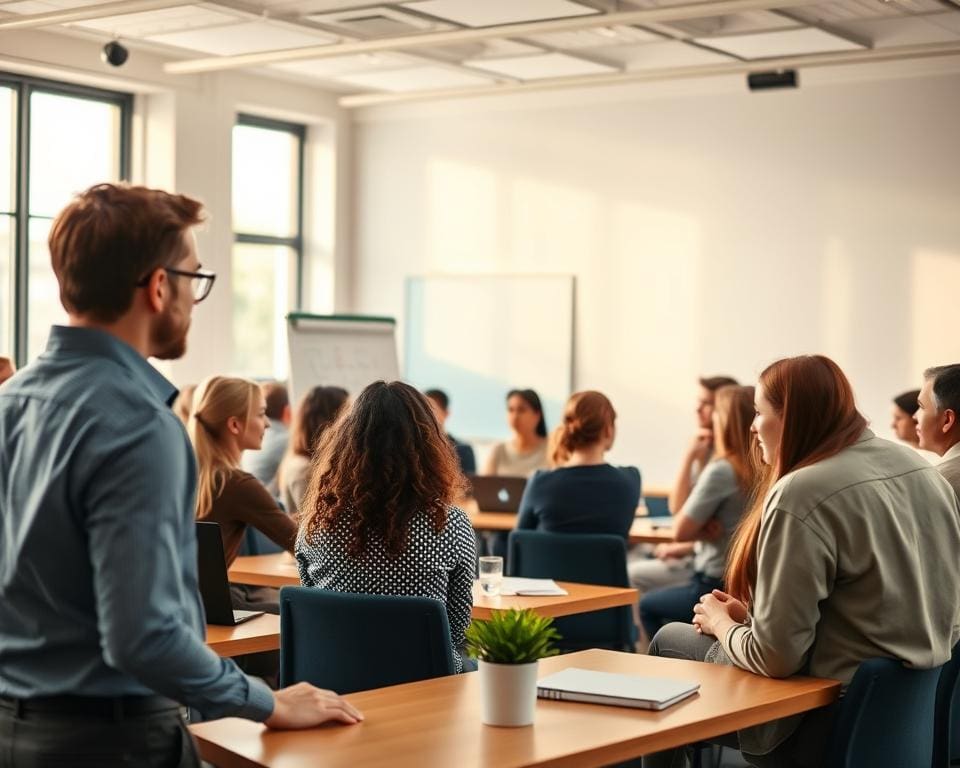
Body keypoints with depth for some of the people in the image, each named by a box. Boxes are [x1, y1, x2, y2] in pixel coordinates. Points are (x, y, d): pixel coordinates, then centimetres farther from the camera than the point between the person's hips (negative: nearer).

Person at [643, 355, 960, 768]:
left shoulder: (803, 493, -22)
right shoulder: (924, 472, 4)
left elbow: (775, 658, -22)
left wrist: (721, 621, 0)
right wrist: (751, 615, 11)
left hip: (834, 719, -8)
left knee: (669, 641, 16)